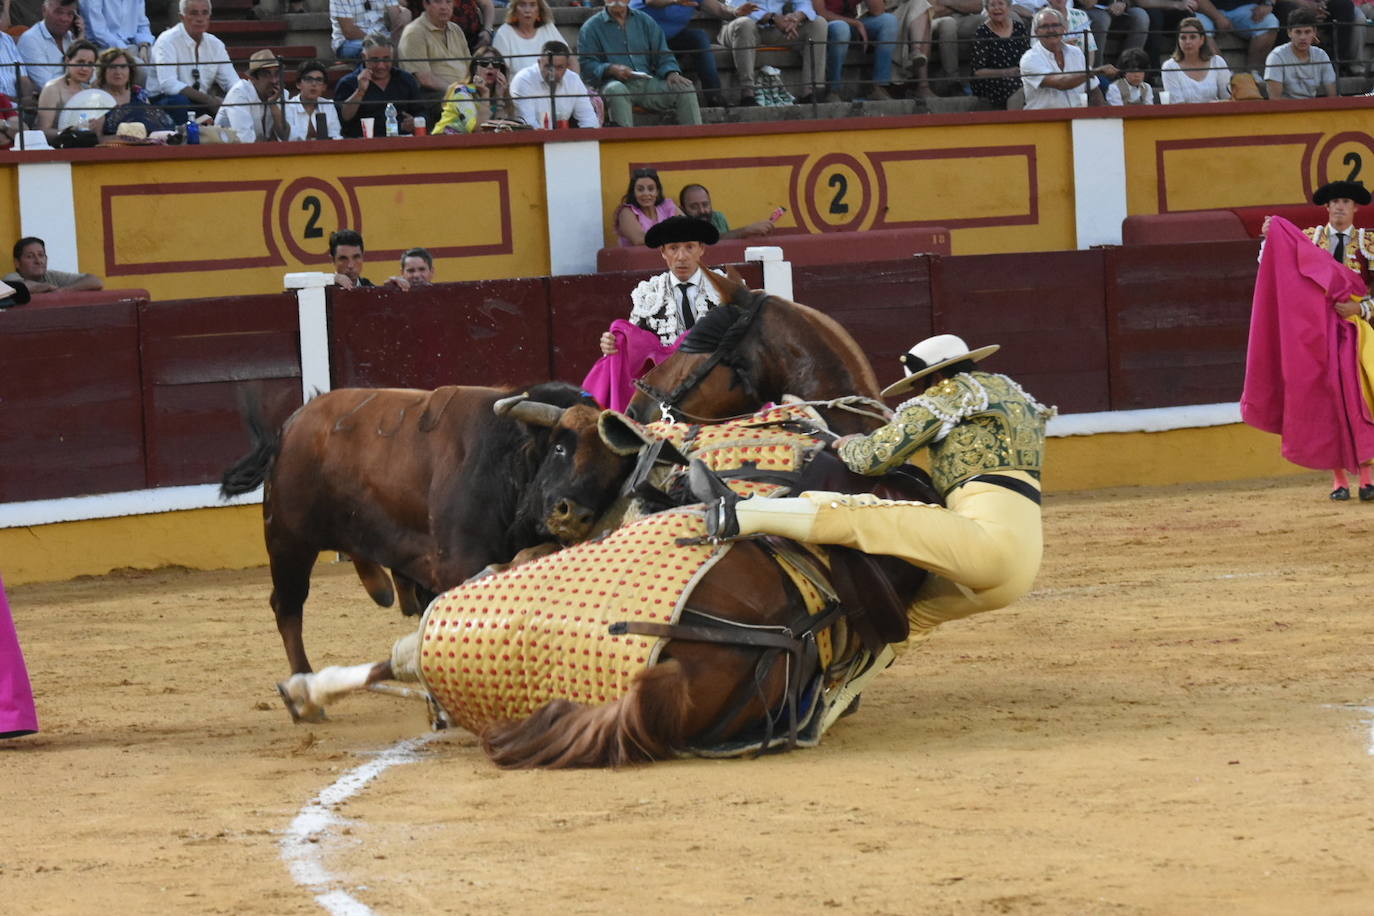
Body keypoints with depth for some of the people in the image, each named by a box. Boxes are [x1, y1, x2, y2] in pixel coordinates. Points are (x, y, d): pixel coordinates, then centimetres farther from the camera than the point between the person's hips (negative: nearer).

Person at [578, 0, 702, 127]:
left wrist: (671, 73, -5)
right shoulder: (591, 27, 9)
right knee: (616, 90, -40)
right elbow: (586, 65, 1)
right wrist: (612, 69, -17)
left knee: (686, 89, -19)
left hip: (648, 82, 4)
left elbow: (663, 55, 17)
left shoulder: (645, 21, 19)